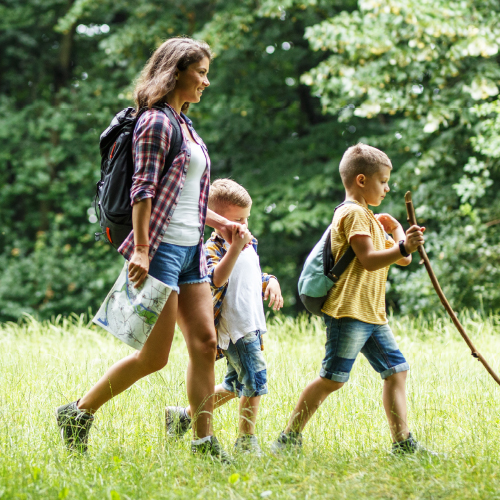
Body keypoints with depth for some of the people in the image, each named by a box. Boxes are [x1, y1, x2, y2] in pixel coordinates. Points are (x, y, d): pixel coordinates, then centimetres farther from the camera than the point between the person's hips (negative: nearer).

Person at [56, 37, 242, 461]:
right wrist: (141, 249, -22)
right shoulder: (156, 122, -9)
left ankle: (204, 441, 6)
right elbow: (143, 189, -16)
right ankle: (78, 414, 7)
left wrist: (219, 222, 17)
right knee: (154, 356, -6)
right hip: (162, 248, -9)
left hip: (191, 250, 9)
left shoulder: (184, 124, 19)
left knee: (205, 343, 2)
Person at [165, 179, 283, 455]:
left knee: (234, 385, 17)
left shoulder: (249, 245, 16)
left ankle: (183, 415, 29)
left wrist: (271, 283, 8)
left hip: (252, 325, 9)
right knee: (255, 377, -15)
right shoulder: (212, 248, -12)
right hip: (233, 327, -9)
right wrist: (235, 247, -40)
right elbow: (217, 279, -31)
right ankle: (246, 440, -6)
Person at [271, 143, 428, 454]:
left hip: (373, 313, 10)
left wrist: (396, 229, 11)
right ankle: (289, 438, -1)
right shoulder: (353, 213, -8)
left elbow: (402, 259, 23)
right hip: (349, 311, -10)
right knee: (332, 379, -9)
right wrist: (403, 248, -31)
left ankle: (403, 443, 5)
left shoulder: (370, 218, 25)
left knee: (396, 370, 4)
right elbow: (369, 260, -21)